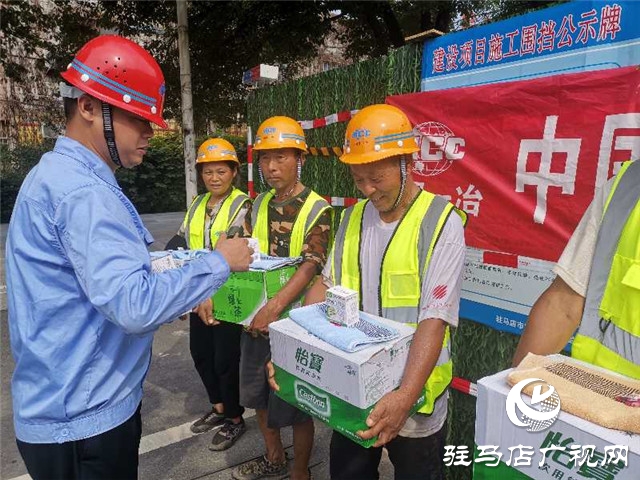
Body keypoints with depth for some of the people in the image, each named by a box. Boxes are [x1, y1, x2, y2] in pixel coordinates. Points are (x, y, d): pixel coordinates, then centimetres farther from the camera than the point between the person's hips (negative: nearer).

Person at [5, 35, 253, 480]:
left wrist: (161, 264, 12)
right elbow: (134, 305, -33)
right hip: (84, 417, -9)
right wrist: (219, 262, -21)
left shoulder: (59, 174, 10)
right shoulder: (83, 191, -24)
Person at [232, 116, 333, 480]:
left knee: (295, 403, 8)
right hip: (256, 316, 7)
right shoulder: (260, 204, 6)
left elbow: (311, 266, -25)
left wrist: (274, 307, -37)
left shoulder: (317, 210, -13)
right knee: (257, 393, 20)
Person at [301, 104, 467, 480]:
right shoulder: (353, 217, 1)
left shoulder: (441, 222, -16)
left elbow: (435, 318, -22)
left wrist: (406, 395, -32)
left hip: (411, 394, -5)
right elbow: (327, 285, 3)